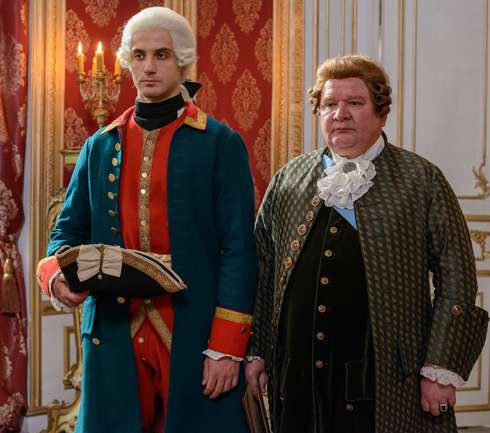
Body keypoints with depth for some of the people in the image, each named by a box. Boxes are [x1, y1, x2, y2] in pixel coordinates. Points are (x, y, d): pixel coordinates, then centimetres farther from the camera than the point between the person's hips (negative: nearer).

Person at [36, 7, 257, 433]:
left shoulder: (221, 143, -1)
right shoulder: (100, 146, 12)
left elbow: (239, 249, -5)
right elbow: (70, 230, 14)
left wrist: (226, 348, -11)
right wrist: (57, 274, -9)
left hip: (194, 339, -3)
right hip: (114, 336, 3)